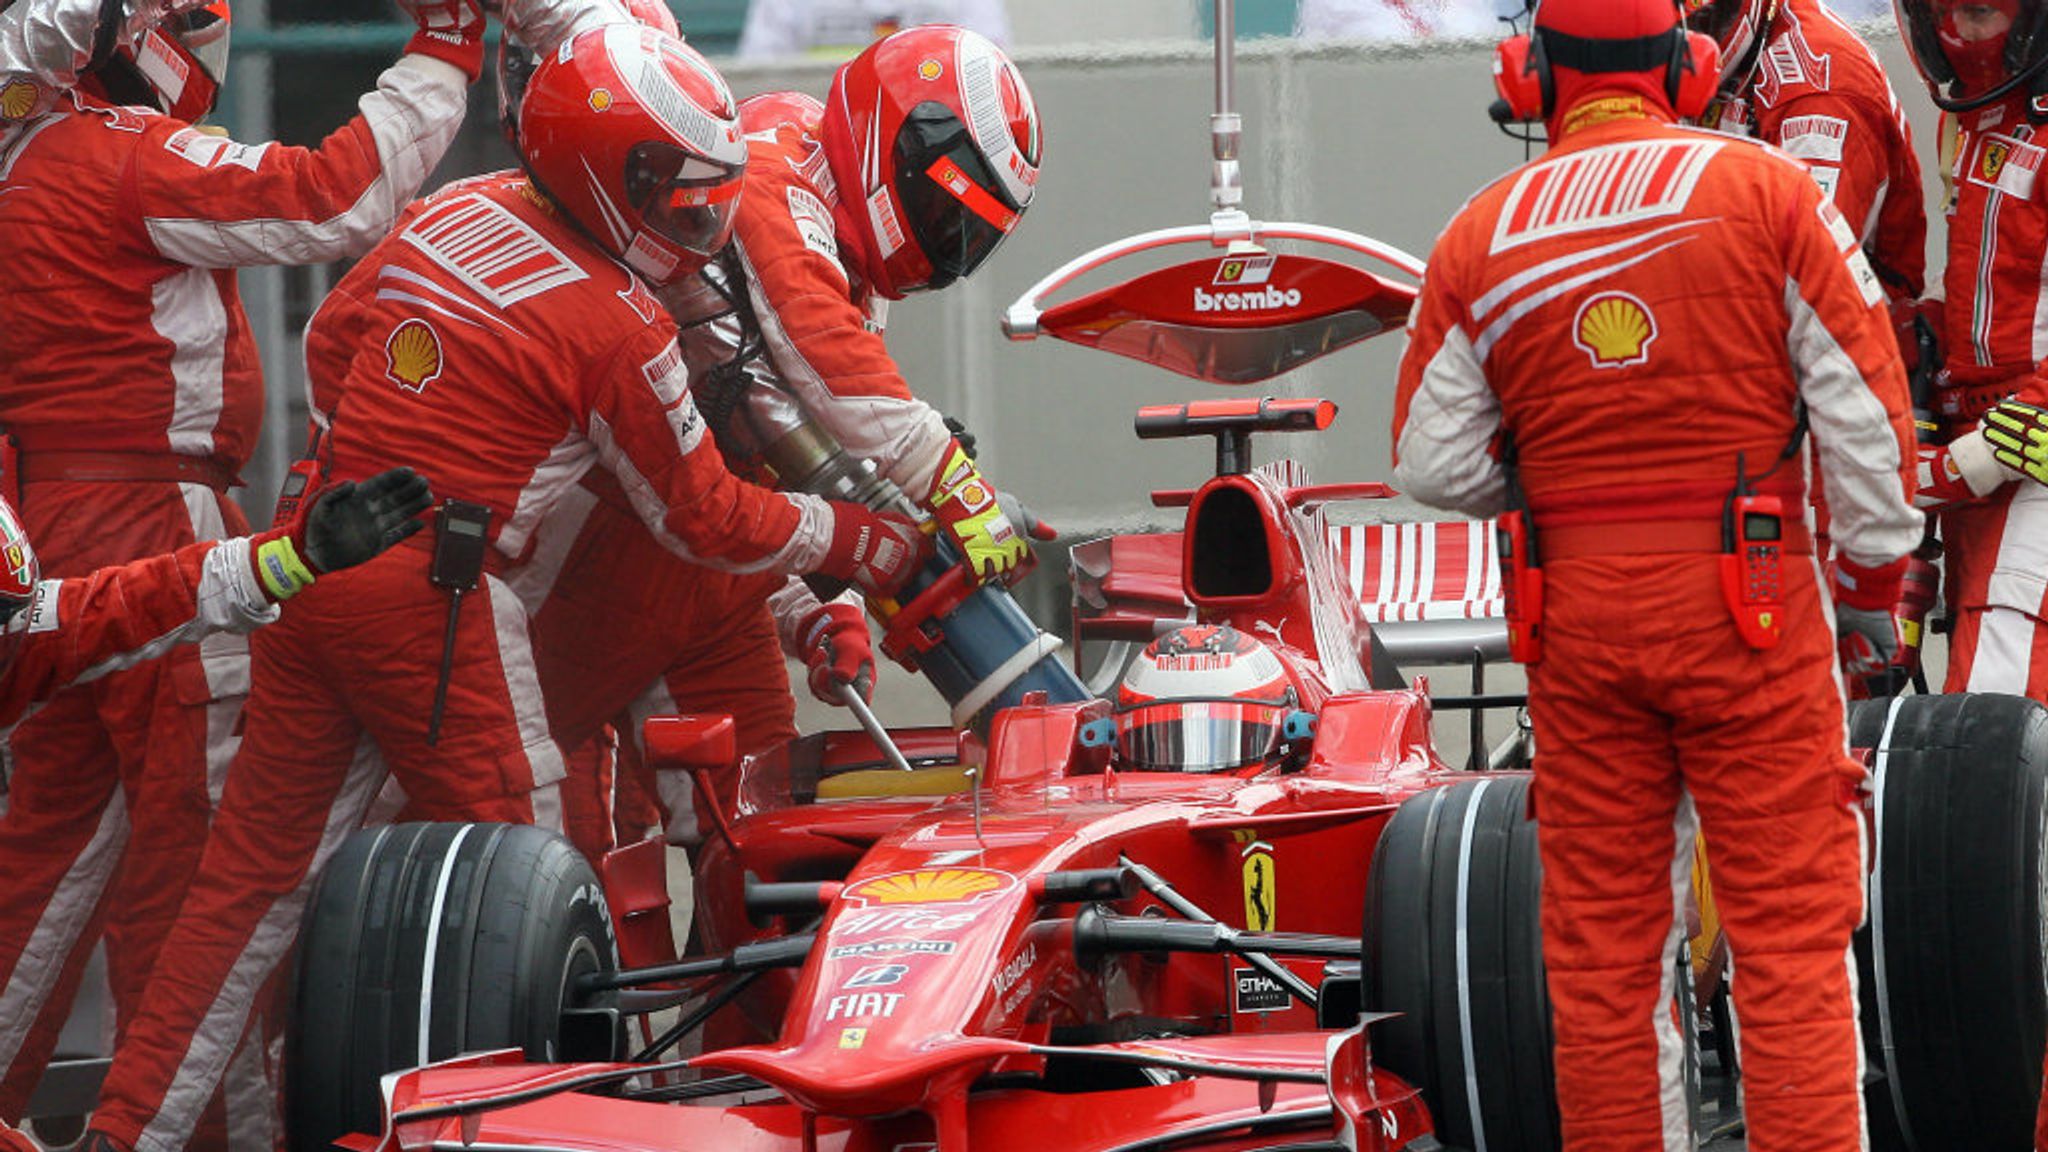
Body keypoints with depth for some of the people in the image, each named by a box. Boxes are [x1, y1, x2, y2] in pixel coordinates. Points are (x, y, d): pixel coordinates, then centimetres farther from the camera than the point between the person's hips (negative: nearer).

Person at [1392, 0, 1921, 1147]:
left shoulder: (1480, 237, 3)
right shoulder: (1767, 191, -4)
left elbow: (1435, 464, 5)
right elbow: (1865, 409, -4)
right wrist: (1874, 577, 6)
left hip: (1576, 610, 2)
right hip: (1753, 607, -2)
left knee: (1602, 934, 9)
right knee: (1790, 923, -1)